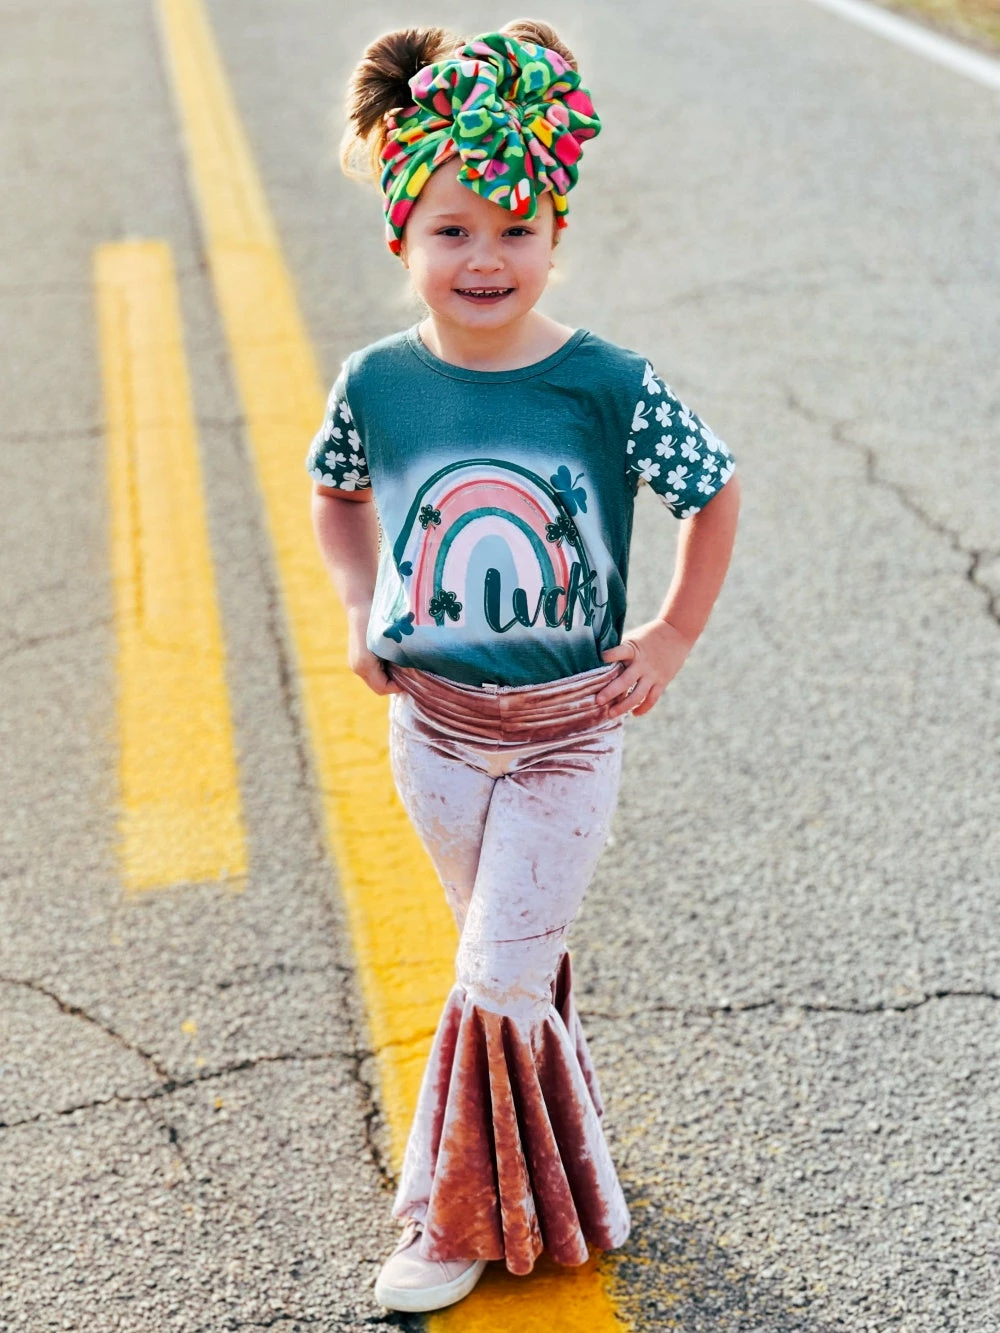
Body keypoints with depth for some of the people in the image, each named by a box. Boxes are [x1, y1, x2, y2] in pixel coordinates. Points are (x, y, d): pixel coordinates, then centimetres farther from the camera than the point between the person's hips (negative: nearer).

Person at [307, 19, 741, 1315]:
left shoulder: (610, 384, -17)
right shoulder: (378, 381, -9)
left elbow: (715, 493, -2)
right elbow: (334, 493, 13)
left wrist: (674, 636, -2)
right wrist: (360, 611, 3)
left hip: (567, 730, -3)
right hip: (433, 726, 3)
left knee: (501, 982, 1)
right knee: (514, 964, 19)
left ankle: (460, 1222, 22)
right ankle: (552, 1180, 40)